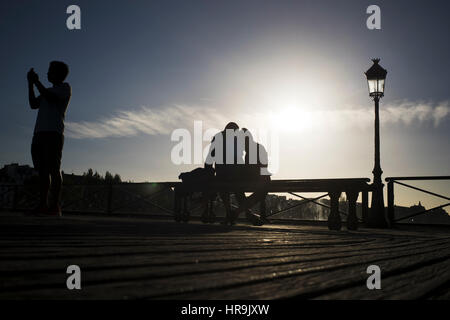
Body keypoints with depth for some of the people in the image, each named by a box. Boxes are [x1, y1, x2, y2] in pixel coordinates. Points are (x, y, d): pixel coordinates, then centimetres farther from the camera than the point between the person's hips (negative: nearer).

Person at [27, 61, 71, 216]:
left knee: (53, 169, -13)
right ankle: (42, 205, 0)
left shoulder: (65, 87, 7)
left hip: (54, 133, -8)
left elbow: (50, 98, -10)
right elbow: (33, 104, 21)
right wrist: (30, 83, 17)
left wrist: (36, 82, -1)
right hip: (39, 133, 8)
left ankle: (55, 205, -15)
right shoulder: (49, 91, 30)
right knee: (42, 170, 1)